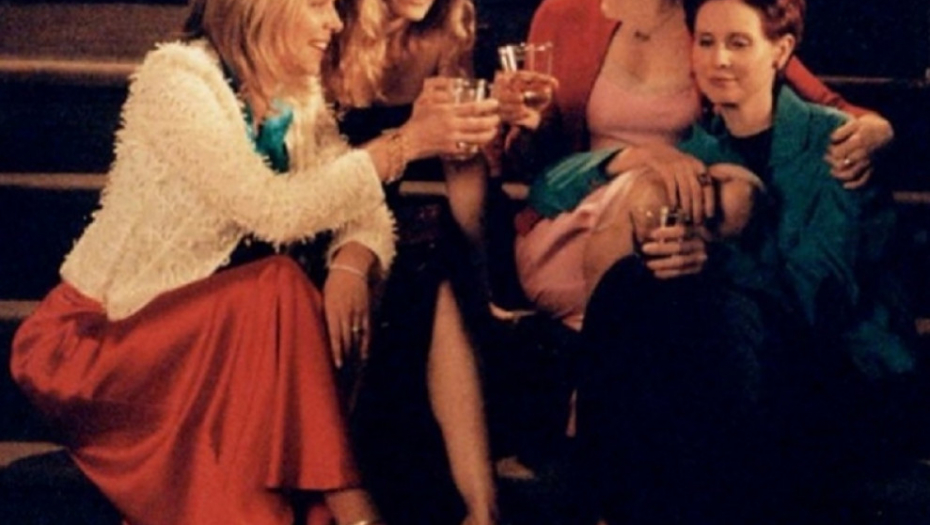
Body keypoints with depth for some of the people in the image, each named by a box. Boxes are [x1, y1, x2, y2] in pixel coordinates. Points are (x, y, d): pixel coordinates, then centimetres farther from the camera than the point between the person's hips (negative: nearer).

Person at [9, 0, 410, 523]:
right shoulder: (177, 81, -20)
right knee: (277, 290, -27)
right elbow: (274, 212, -28)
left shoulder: (299, 97, 2)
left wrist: (351, 264, -24)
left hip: (198, 321, 7)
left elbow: (364, 210, -1)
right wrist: (403, 144, -23)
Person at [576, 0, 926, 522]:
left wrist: (715, 257, -32)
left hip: (849, 376, -4)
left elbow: (822, 293, -18)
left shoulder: (833, 142, -8)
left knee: (726, 316, -33)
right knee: (631, 286, -21)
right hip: (735, 353, 5)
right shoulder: (696, 148, 7)